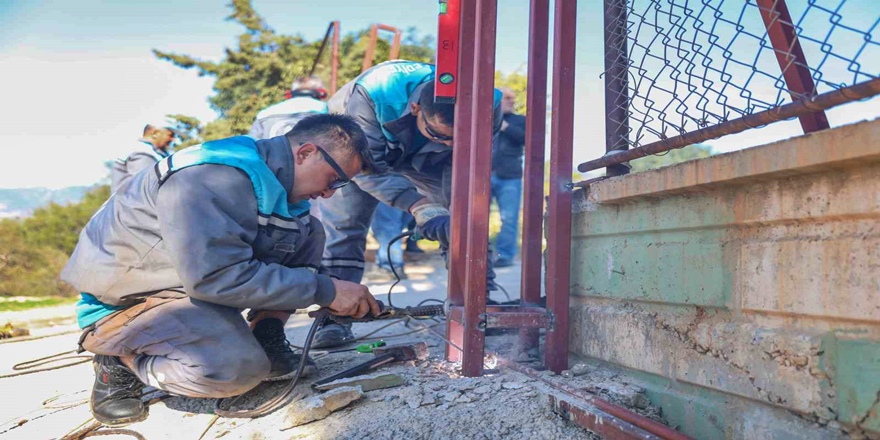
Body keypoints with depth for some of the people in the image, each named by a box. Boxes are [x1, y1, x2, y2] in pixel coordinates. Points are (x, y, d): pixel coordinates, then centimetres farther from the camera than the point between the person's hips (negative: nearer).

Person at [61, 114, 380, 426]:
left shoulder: (270, 176, -1)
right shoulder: (214, 179, -30)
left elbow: (298, 251, 10)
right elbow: (215, 277, -36)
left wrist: (338, 297, -5)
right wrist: (324, 290, -30)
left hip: (198, 270, 8)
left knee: (307, 233, -5)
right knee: (238, 367, -33)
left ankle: (265, 340, -2)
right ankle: (119, 358, -6)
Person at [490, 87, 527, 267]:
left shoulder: (519, 121, 13)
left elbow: (527, 138, -3)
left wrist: (506, 127, -8)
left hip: (509, 177, -2)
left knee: (508, 219, -5)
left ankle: (505, 254, 0)